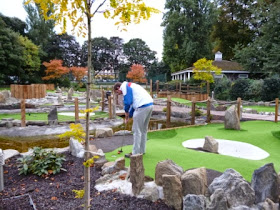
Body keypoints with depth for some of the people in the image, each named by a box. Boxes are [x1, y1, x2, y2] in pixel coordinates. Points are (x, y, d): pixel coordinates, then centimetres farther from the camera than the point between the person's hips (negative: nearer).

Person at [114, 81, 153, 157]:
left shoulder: (124, 86, 0)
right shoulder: (130, 86, 28)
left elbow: (128, 101, -12)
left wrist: (126, 112, 5)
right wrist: (129, 115, 28)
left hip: (143, 106, -10)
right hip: (150, 104, 10)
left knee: (137, 130, 0)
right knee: (143, 129, 18)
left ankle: (135, 153, 8)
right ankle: (142, 150, 29)